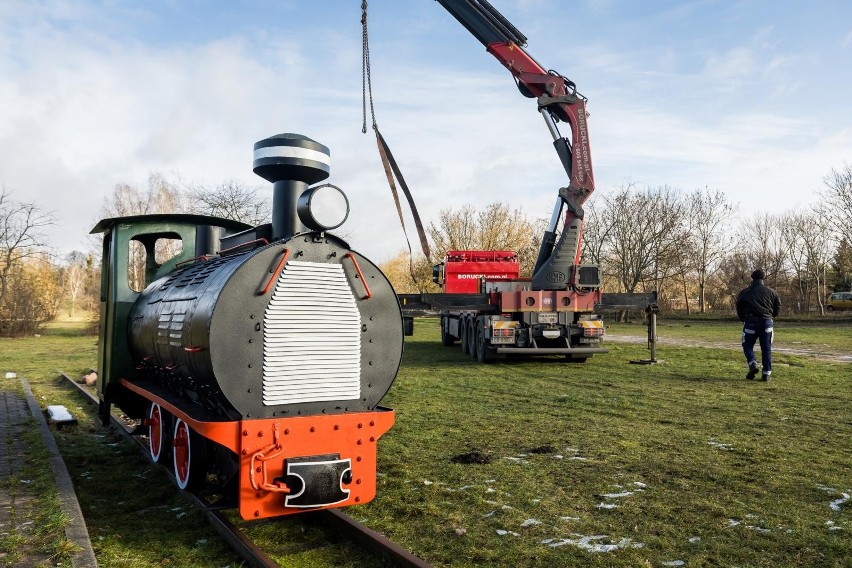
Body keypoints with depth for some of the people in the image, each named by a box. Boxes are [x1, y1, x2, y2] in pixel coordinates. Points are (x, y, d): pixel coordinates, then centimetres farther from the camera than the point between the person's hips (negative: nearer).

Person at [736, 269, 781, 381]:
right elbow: (778, 307, 11)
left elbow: (739, 309, 8)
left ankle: (753, 364, -14)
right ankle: (766, 373, 5)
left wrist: (743, 320, 24)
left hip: (750, 322, -2)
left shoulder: (744, 293, 3)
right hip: (767, 322, 2)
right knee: (766, 349, 7)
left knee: (747, 346, 11)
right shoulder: (771, 292, 7)